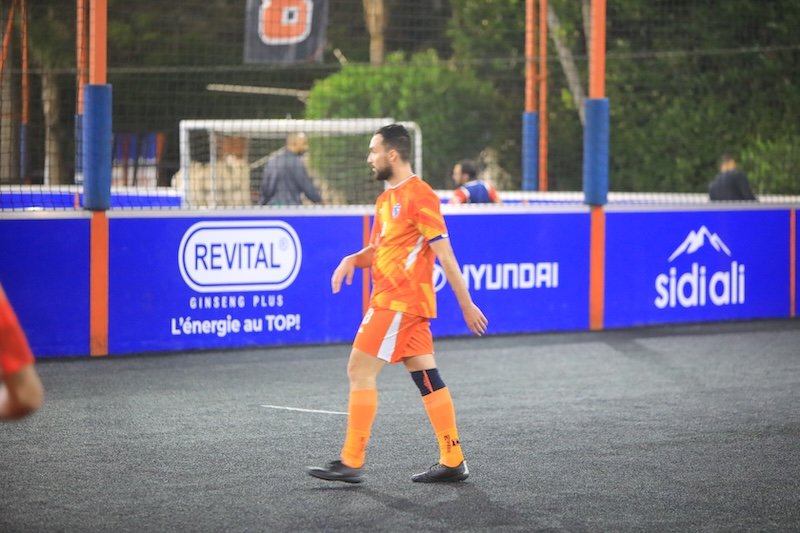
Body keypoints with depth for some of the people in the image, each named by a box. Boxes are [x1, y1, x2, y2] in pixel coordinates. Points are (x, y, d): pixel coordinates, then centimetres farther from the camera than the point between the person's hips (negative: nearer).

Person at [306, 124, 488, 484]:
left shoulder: (418, 195, -13)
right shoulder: (387, 198, 16)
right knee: (426, 378, 7)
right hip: (394, 301, 9)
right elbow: (379, 248, 24)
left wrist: (466, 305, -14)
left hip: (400, 303, -9)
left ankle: (351, 463, -5)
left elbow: (444, 254, -14)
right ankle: (452, 462, 9)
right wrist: (353, 260, 2)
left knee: (360, 371, -8)